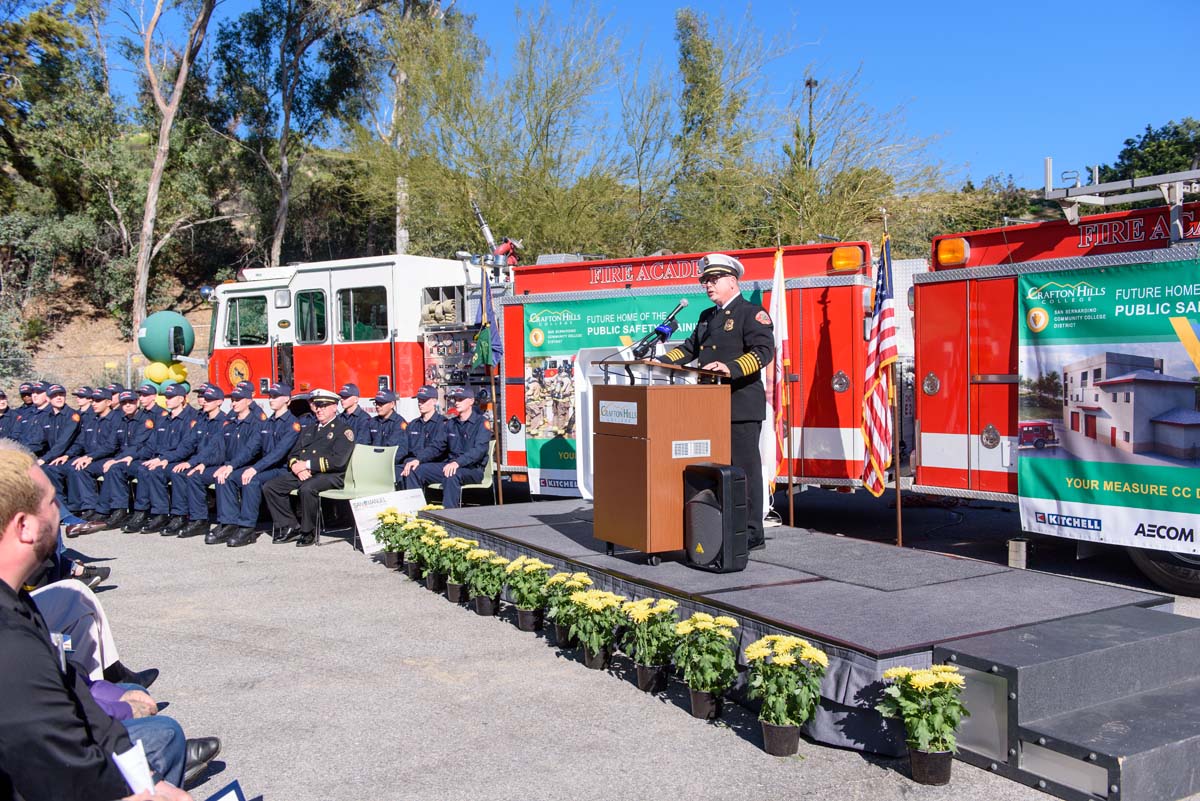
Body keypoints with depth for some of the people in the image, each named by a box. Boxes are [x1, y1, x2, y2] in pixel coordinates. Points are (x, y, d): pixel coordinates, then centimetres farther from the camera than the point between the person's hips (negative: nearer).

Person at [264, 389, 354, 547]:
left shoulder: (344, 430, 1)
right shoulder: (308, 430, 26)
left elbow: (338, 461, -13)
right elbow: (292, 455, 19)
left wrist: (307, 464, -15)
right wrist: (296, 466, -6)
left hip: (330, 475, -7)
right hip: (301, 474, 7)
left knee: (307, 489, -38)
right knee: (270, 487, -12)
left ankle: (308, 532, -18)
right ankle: (290, 527, -5)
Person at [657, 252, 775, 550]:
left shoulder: (752, 313, -6)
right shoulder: (707, 317, 21)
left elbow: (763, 351, -18)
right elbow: (690, 347, 28)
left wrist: (731, 368, -32)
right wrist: (662, 362, 13)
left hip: (742, 408, -8)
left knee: (744, 469, -5)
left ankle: (751, 534, 1)